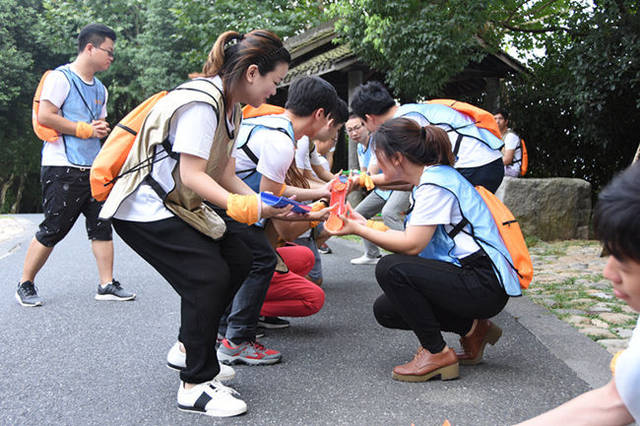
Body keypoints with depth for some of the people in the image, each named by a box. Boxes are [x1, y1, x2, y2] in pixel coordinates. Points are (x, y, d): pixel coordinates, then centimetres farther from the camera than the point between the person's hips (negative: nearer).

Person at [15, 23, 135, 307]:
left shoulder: (100, 89, 19)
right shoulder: (61, 77, -5)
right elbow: (45, 116, -15)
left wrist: (102, 128, 5)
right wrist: (86, 129, -12)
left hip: (93, 169, 8)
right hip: (62, 169, -7)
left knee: (101, 226, 2)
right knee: (52, 230, -3)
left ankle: (107, 284, 7)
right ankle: (25, 285, 13)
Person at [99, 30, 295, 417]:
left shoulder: (231, 106, 8)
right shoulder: (201, 102, -23)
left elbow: (224, 175, 5)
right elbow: (191, 175, -28)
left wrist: (264, 206, -5)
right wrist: (242, 207, -36)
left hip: (182, 203, 10)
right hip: (144, 208, -10)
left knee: (238, 259, 6)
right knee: (208, 276, -15)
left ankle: (189, 349, 22)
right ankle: (196, 386, -2)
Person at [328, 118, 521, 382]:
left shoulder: (436, 182, -16)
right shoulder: (433, 178, 13)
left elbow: (412, 245, -21)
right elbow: (412, 240, 10)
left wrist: (359, 230, -13)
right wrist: (366, 224, 8)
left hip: (486, 285, -10)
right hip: (471, 280, 10)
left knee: (391, 269, -24)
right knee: (385, 311, 7)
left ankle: (436, 353, -9)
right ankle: (471, 327, 13)